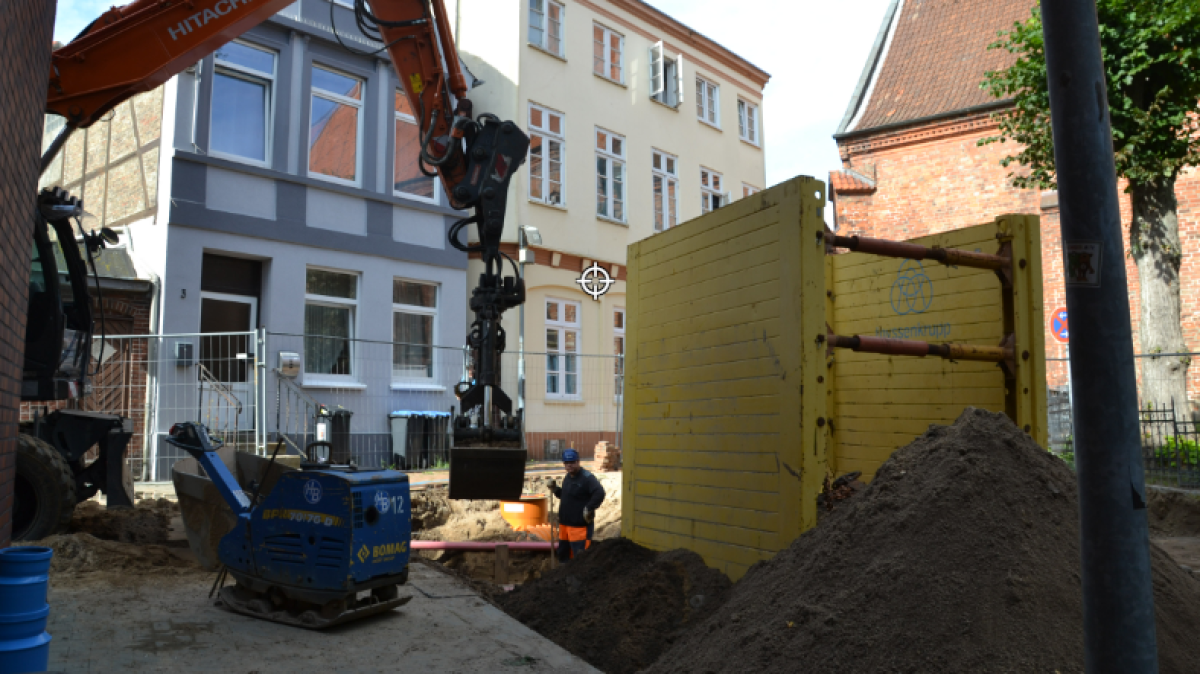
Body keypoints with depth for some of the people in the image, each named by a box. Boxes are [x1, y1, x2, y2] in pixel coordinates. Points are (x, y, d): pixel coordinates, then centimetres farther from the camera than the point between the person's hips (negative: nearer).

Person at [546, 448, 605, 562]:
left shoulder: (587, 478, -16)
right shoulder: (567, 477, 13)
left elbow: (599, 493, -29)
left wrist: (589, 509, -26)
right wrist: (555, 489, 9)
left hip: (580, 526, -9)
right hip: (564, 524, 9)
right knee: (562, 554, 18)